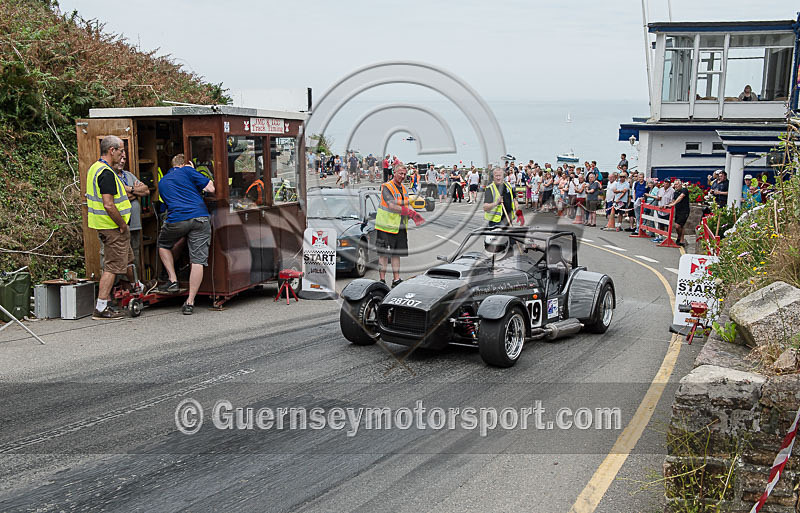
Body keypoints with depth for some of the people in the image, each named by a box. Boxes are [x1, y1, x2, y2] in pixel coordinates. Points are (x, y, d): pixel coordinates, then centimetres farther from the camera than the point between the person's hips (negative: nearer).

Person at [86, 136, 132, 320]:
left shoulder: (94, 168, 12)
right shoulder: (106, 173, -22)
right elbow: (108, 205, -27)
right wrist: (122, 225, -17)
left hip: (102, 224, 10)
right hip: (112, 227, -10)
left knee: (127, 259, 25)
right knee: (112, 266, -5)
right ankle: (101, 308, -4)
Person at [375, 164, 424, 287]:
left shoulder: (404, 189, 16)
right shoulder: (386, 187, -9)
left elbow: (406, 206, 19)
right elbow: (392, 206, -20)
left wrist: (413, 215, -1)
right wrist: (409, 211, -21)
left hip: (400, 228, 7)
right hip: (386, 227, -7)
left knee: (396, 254, 10)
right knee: (384, 254, -3)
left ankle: (396, 280, 15)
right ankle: (382, 280, 2)